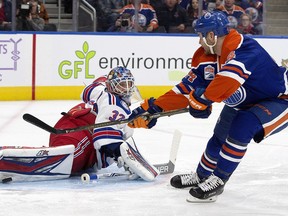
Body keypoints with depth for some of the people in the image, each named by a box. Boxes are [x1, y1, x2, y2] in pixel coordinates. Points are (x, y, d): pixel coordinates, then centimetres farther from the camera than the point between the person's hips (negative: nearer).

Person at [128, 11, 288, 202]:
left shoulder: (245, 48, -32)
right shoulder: (207, 57, -5)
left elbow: (230, 77, -49)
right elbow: (187, 88, -1)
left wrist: (203, 98, -41)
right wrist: (154, 107, -5)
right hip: (246, 103, 9)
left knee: (241, 127, -28)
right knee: (220, 135, 13)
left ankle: (218, 180, -14)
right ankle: (201, 176, 38)